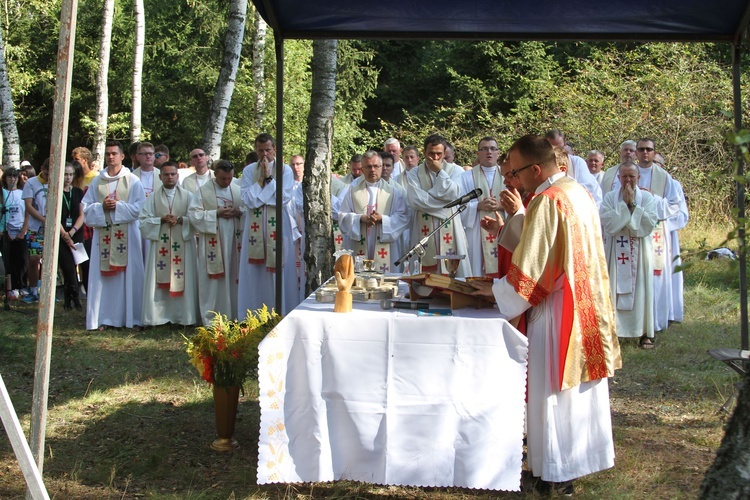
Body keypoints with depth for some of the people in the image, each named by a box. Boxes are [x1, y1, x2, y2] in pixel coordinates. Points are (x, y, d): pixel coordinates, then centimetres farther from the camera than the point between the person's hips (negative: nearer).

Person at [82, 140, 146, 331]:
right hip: (103, 235, 3)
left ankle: (132, 318, 3)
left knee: (129, 276, -2)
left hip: (126, 235, -3)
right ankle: (104, 318, 7)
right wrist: (102, 207, -10)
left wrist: (118, 206, -13)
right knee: (102, 276, 2)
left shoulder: (133, 181, 3)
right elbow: (86, 207, 7)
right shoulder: (97, 181, 11)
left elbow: (139, 208, -4)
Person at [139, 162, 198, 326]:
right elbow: (143, 220, 3)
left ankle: (183, 316, 4)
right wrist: (161, 220, -12)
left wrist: (180, 220, -14)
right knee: (159, 281, -1)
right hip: (159, 245, 1)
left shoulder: (188, 196, 8)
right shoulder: (153, 198, 9)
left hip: (182, 245, 0)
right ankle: (157, 316, 4)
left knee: (183, 281, -1)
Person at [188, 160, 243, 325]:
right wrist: (216, 214, -15)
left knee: (233, 278, 7)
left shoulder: (238, 191, 9)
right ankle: (210, 319, 6)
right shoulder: (203, 191, -1)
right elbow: (193, 214, -6)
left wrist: (239, 212, -9)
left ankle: (233, 315, 16)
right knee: (213, 281, -1)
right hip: (212, 244, -3)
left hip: (233, 242, 3)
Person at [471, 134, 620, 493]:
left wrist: (496, 291, -6)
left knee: (554, 390, 1)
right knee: (582, 386, 18)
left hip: (558, 311, -9)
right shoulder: (578, 192, 8)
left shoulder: (547, 201, -19)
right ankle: (584, 455, 31)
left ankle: (558, 473, 10)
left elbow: (530, 267, -19)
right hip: (589, 305, 9)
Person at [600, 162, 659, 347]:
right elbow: (607, 223, -11)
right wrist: (624, 204, -12)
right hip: (615, 252, 0)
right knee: (615, 289, -1)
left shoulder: (647, 197, 3)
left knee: (640, 290, 1)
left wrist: (632, 204, -12)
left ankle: (645, 332, 8)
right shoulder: (610, 197, 3)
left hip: (639, 253, 0)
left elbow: (650, 224, -11)